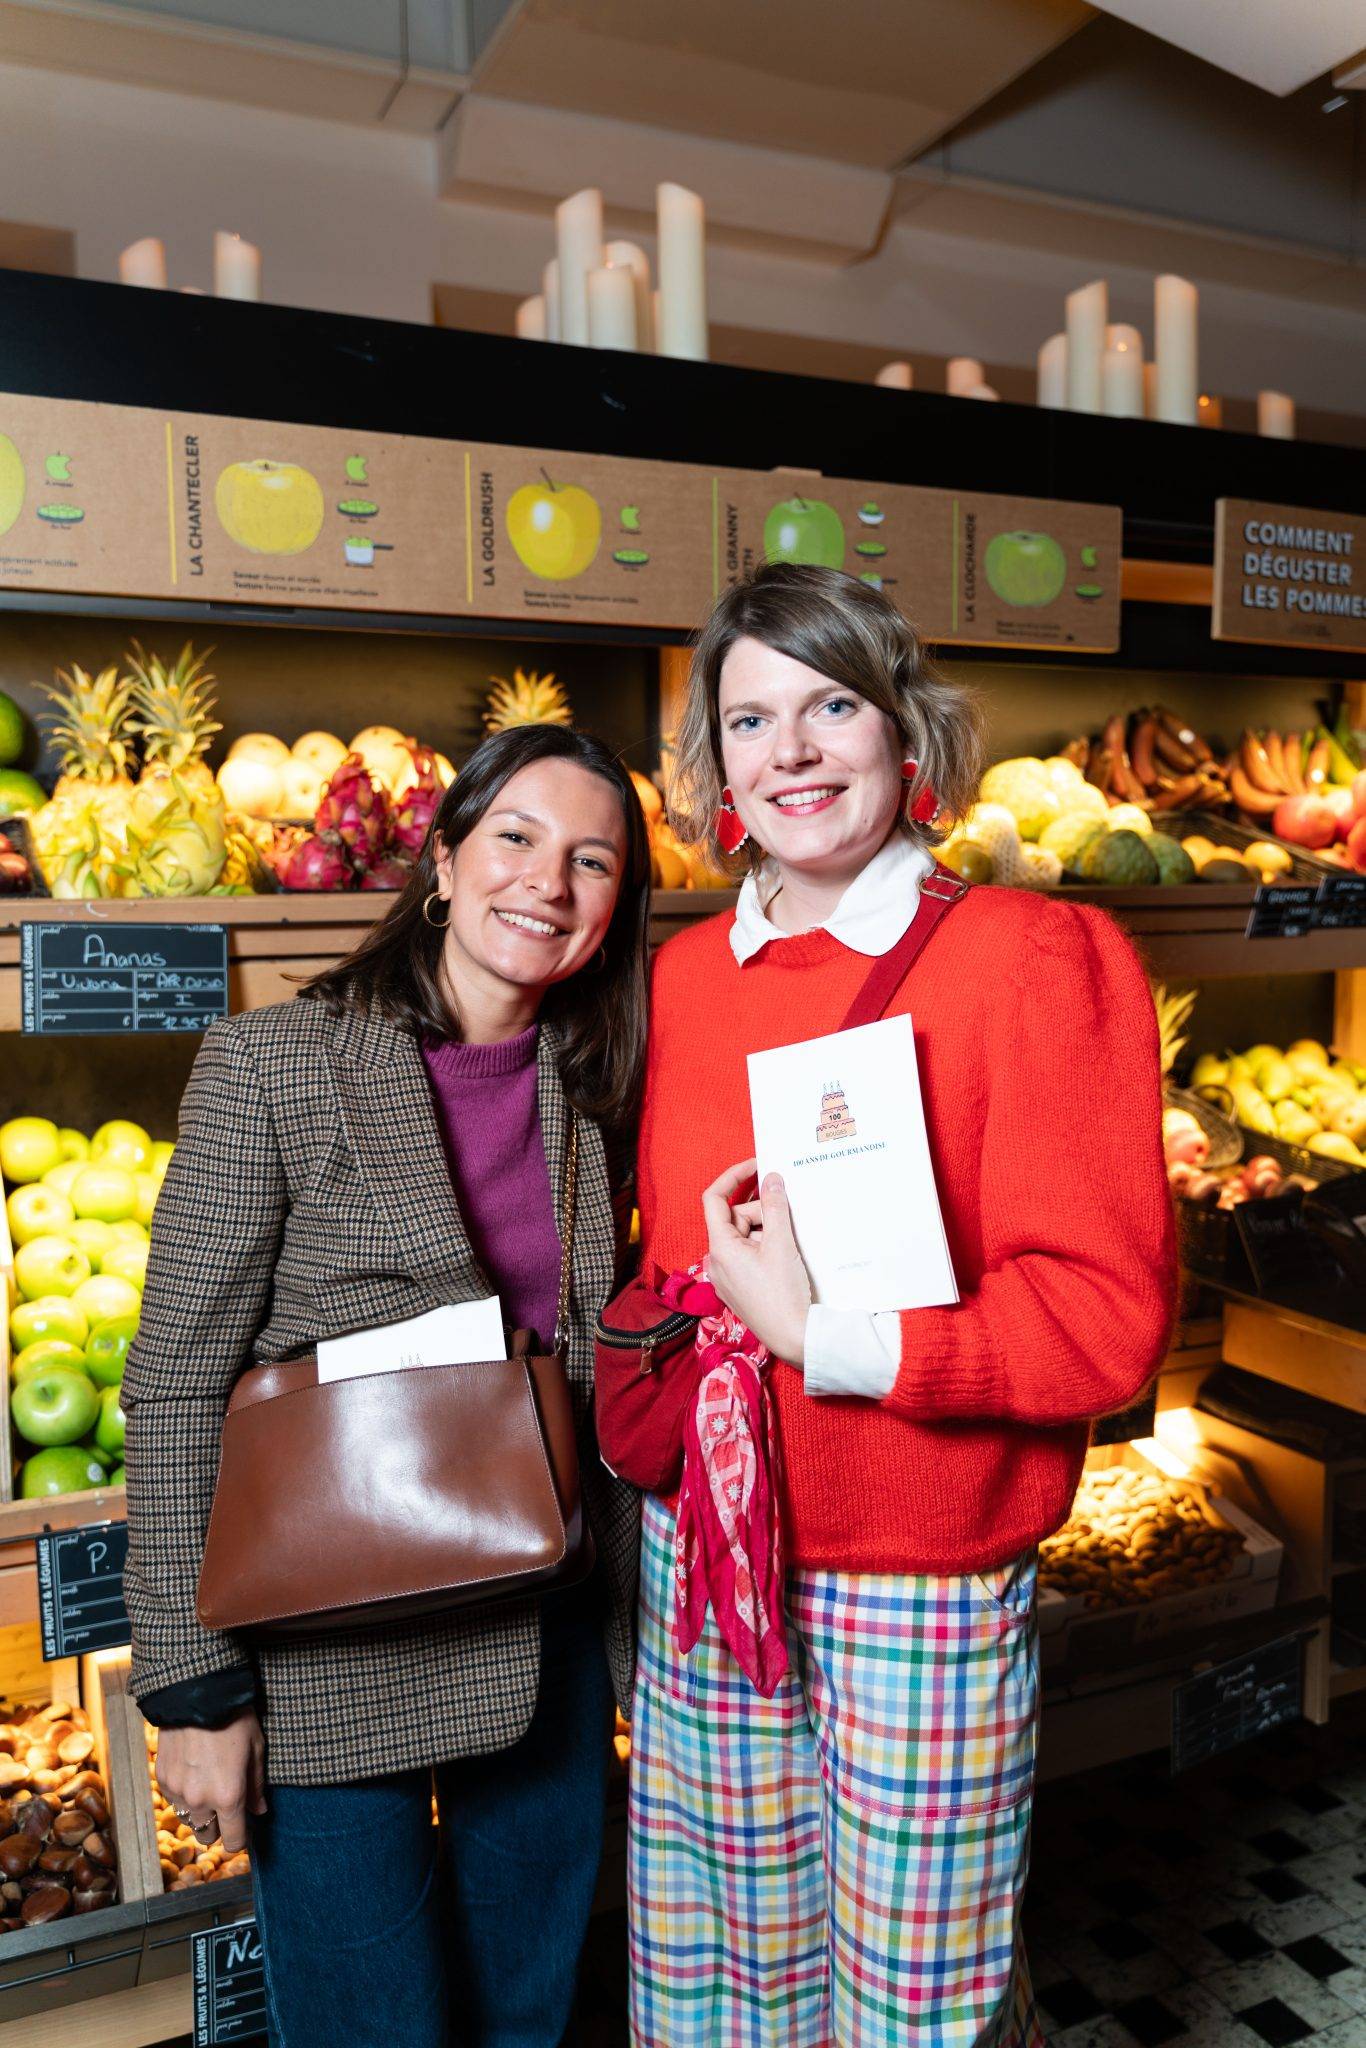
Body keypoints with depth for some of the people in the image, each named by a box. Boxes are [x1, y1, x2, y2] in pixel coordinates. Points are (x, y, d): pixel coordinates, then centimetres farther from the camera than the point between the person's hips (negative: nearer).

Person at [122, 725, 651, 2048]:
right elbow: (176, 1392, -11)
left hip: (550, 1644, 5)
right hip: (334, 1664, -4)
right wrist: (195, 1686, -11)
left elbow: (598, 1384, 9)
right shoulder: (272, 1066, -12)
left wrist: (638, 1640, 12)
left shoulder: (591, 1095, 2)